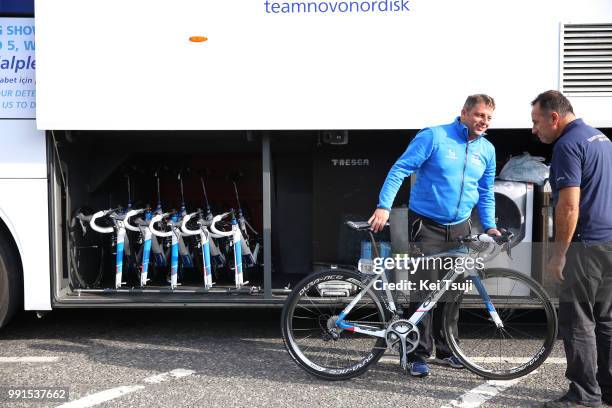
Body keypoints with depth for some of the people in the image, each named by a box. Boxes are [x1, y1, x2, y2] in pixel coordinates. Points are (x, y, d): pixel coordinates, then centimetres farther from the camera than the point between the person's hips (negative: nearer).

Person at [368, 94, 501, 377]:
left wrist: (489, 226, 6)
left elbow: (486, 194, 18)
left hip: (459, 228, 6)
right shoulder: (434, 137, -9)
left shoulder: (487, 150, 8)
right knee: (424, 290, -8)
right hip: (427, 226, -5)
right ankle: (418, 355, 2)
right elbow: (400, 170, -12)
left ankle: (445, 350, 25)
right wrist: (384, 207, -22)